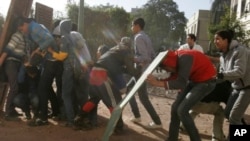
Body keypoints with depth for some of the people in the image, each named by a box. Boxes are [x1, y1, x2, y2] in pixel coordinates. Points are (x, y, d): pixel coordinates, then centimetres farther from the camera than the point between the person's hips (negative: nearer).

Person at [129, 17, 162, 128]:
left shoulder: (139, 37, -15)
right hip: (143, 70, 10)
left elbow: (144, 57, -23)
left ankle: (157, 122, 5)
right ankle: (137, 116, 24)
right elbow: (152, 55, 13)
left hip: (141, 71, -10)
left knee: (143, 98, -4)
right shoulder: (145, 37, 15)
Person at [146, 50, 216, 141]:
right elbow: (174, 78, 0)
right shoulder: (176, 58, -5)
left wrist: (158, 83, -39)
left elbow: (181, 83, -36)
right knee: (175, 107, 5)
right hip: (193, 80, 9)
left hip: (206, 81, -9)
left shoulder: (184, 58, -31)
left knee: (182, 110, -15)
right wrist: (157, 81, -15)